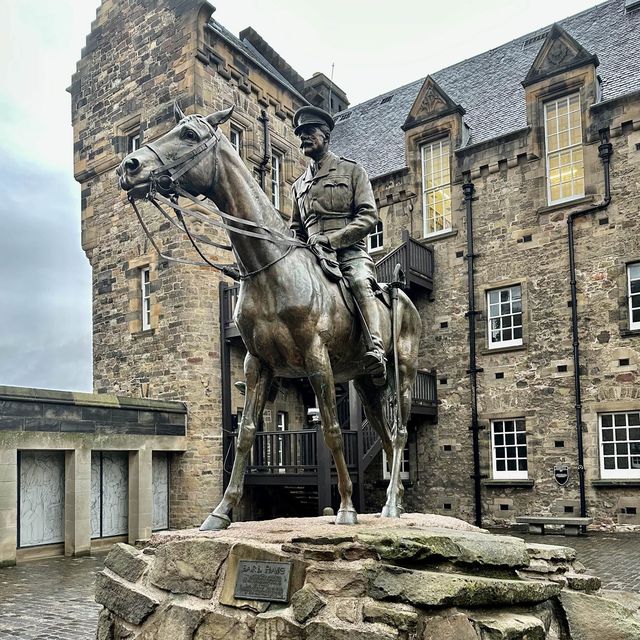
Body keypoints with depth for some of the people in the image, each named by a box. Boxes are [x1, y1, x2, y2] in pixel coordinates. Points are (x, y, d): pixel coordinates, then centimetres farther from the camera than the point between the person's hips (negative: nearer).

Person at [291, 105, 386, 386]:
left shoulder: (352, 170, 11)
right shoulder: (299, 185, 25)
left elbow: (368, 217, -2)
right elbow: (296, 230, 31)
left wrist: (330, 239, -15)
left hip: (349, 251, -5)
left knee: (359, 283, -35)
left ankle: (376, 351, -50)